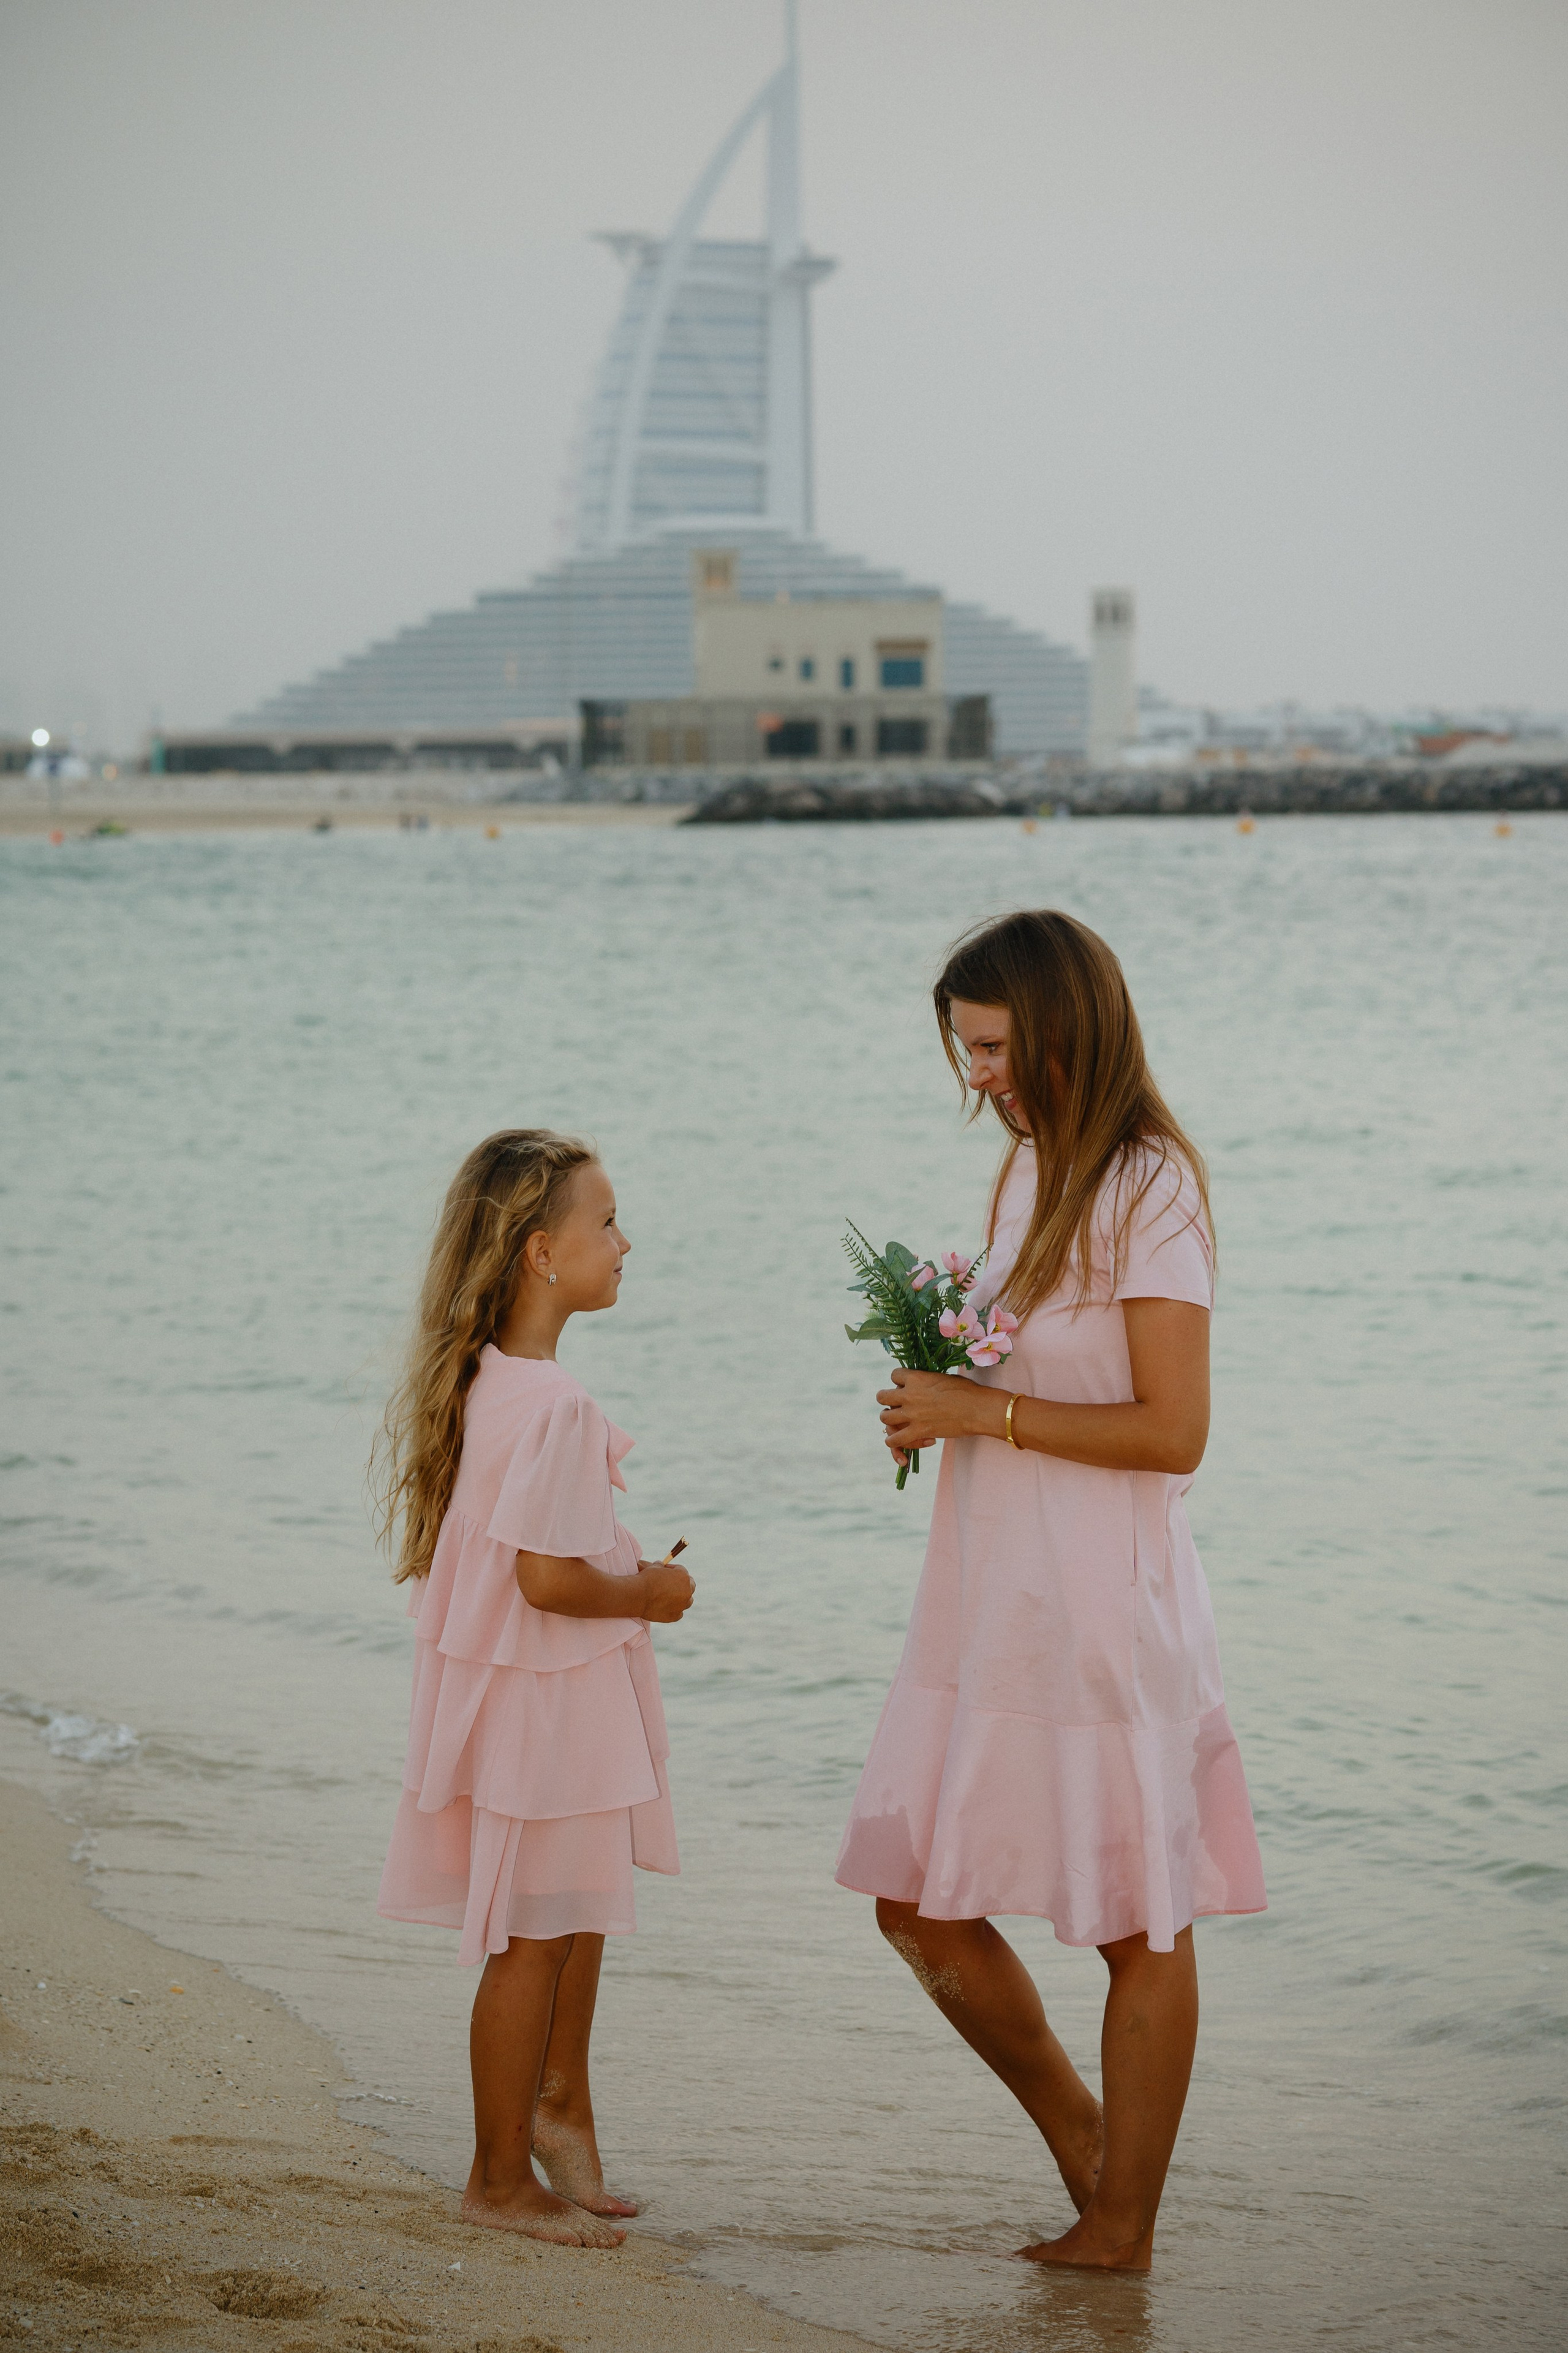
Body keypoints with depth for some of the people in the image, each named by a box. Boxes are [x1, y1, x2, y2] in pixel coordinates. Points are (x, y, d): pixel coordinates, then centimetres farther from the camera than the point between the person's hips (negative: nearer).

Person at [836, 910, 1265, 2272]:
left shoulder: (1149, 1188, -14)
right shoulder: (1032, 1168, 11)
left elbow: (1171, 1432, -18)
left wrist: (986, 1412, -16)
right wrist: (936, 1401, 3)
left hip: (1105, 1599, -8)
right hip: (989, 1597, 8)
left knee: (1137, 1924, 5)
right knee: (920, 1905, 9)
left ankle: (1122, 2223, 15)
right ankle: (1073, 2125, 29)